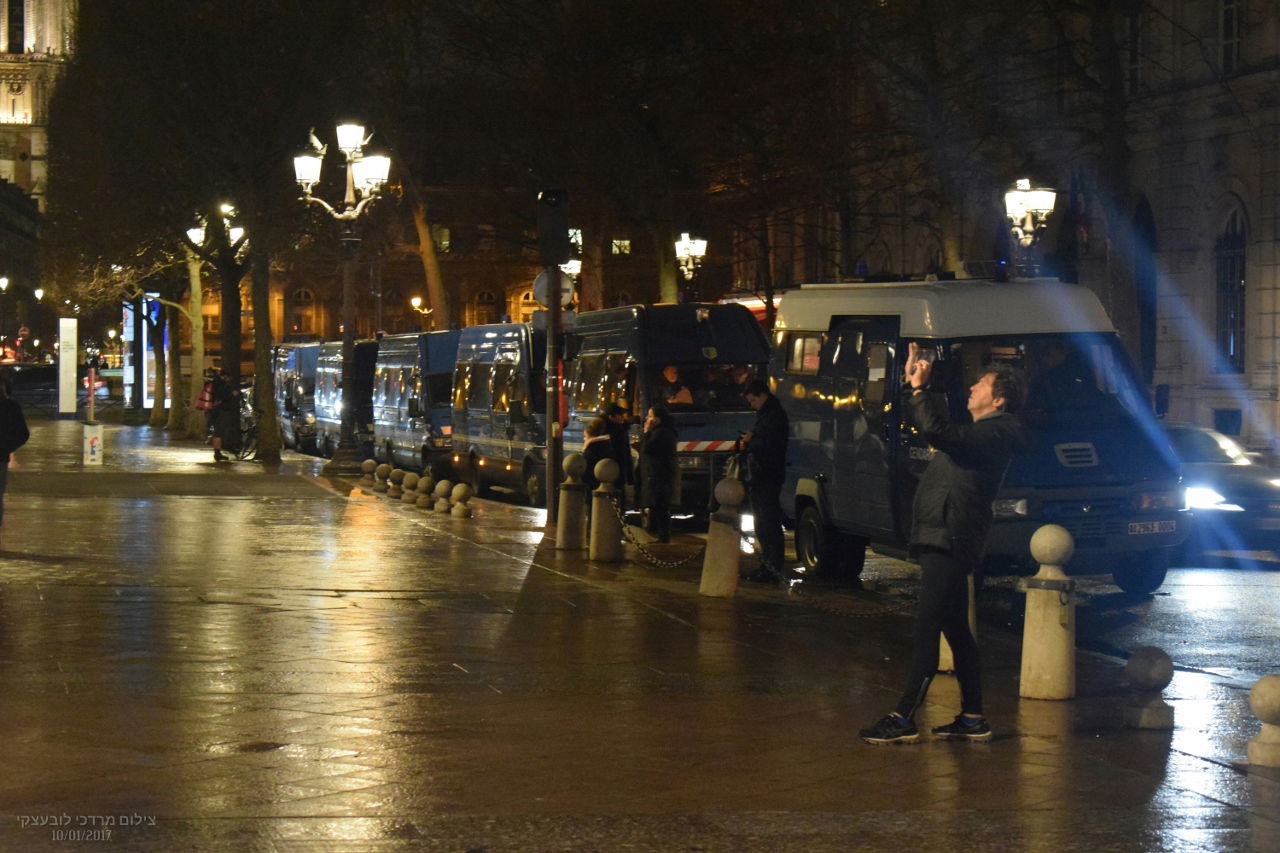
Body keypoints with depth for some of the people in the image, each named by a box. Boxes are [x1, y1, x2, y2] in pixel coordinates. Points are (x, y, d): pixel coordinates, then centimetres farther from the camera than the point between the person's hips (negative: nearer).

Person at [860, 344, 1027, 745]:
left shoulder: (995, 432, -13)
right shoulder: (983, 433, 20)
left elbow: (939, 431, -28)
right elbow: (936, 429, 33)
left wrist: (919, 388, -18)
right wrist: (914, 382, 24)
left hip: (950, 542, -11)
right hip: (945, 541, 11)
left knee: (926, 630, -10)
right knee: (955, 630, 13)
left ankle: (903, 719, -10)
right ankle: (973, 718, 18)